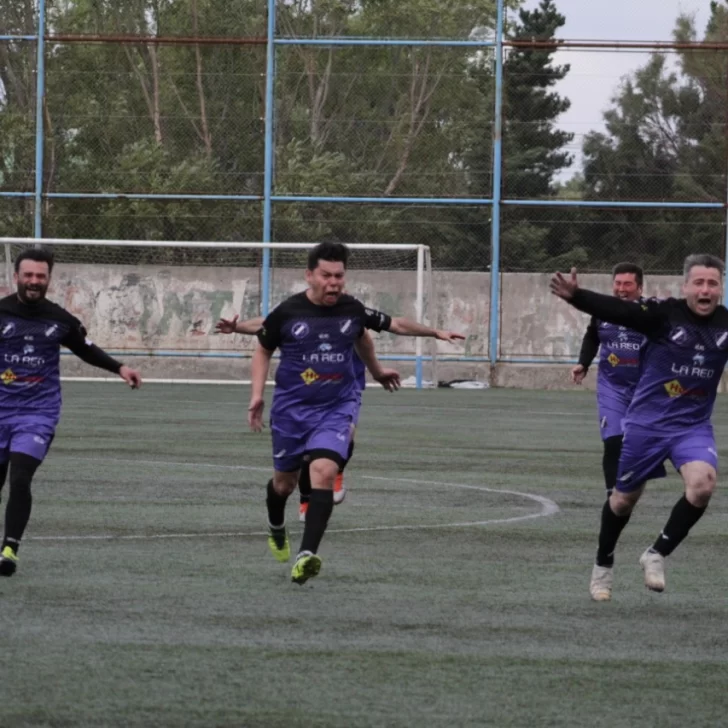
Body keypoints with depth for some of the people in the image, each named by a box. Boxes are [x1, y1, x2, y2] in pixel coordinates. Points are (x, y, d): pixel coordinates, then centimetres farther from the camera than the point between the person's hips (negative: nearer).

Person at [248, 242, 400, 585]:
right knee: (285, 480, 15)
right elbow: (263, 351, 5)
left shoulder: (353, 310, -3)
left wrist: (377, 371, 37)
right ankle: (276, 529, 50)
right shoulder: (287, 312, -10)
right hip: (291, 407, 0)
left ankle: (307, 554, -29)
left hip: (337, 406, 0)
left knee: (324, 472, -22)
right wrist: (257, 395, -5)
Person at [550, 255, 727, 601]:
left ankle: (657, 555, -5)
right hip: (647, 422, -2)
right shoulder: (665, 314, -16)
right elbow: (616, 311, -28)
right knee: (625, 497, 11)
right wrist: (575, 296, -44)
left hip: (693, 426, 2)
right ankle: (603, 564, 38)